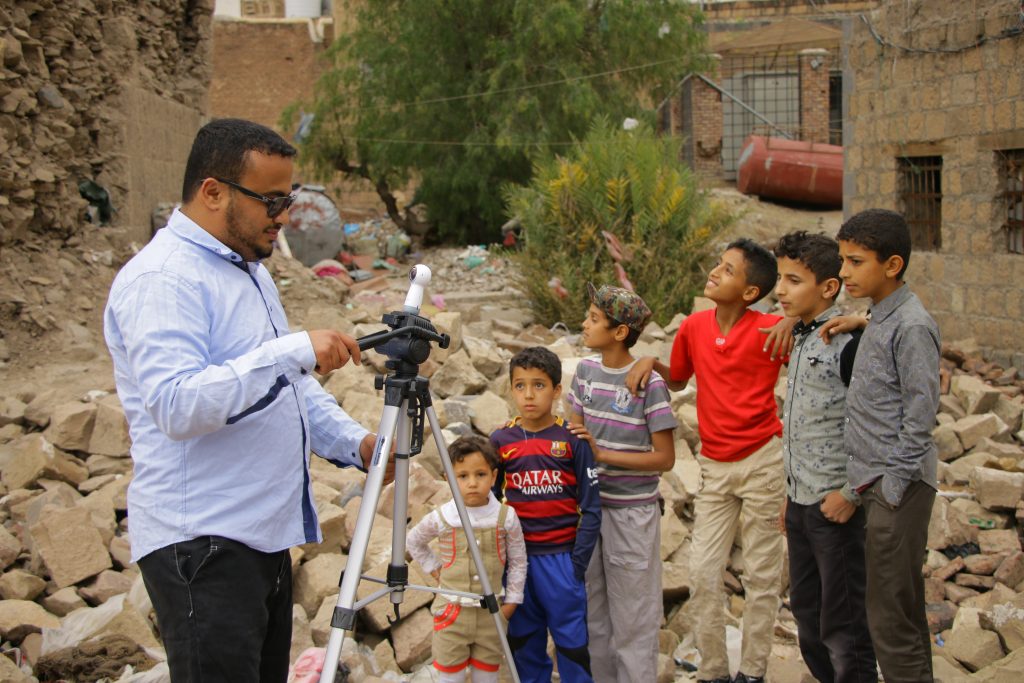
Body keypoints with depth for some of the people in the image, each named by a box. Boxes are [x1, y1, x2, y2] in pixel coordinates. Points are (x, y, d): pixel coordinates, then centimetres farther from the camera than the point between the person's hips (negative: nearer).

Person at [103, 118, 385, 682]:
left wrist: (354, 443, 7)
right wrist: (293, 351, -31)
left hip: (266, 537, 10)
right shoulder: (161, 279, -15)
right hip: (200, 545, -10)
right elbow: (177, 405, -28)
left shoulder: (249, 269, 17)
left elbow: (290, 387, 23)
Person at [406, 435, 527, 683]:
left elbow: (518, 561, 3)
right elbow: (413, 541, 11)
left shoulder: (505, 517, -8)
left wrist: (511, 601, 2)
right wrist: (433, 567, 4)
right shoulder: (441, 518, -9)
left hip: (490, 612, 1)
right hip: (451, 611, -1)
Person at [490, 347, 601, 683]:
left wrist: (578, 563, -9)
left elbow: (591, 507, -4)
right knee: (523, 641, 13)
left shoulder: (572, 439, -6)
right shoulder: (500, 440, 1)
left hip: (561, 556, -2)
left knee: (572, 641, 3)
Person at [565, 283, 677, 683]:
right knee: (592, 609, 14)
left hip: (632, 512, -5)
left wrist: (602, 454, -18)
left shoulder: (649, 384, -14)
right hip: (589, 505, 5)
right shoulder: (586, 371, 3)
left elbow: (665, 458, -13)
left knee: (632, 614, 3)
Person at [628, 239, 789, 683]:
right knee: (703, 572, 5)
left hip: (761, 459, -4)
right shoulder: (694, 327, 2)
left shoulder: (770, 330, -12)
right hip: (714, 465, 5)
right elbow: (677, 381, 18)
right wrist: (650, 362, -1)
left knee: (761, 574, 6)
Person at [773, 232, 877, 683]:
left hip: (836, 507, -9)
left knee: (843, 627, -1)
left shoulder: (848, 342, -16)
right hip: (800, 502, 9)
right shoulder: (801, 339, 11)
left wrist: (850, 494, -18)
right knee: (806, 612, 18)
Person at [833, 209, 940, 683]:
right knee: (904, 608, 17)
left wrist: (894, 486, -16)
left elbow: (921, 412, -18)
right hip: (877, 483, 10)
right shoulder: (878, 319, 13)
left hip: (898, 484, -10)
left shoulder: (911, 327, -15)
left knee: (891, 616, -6)